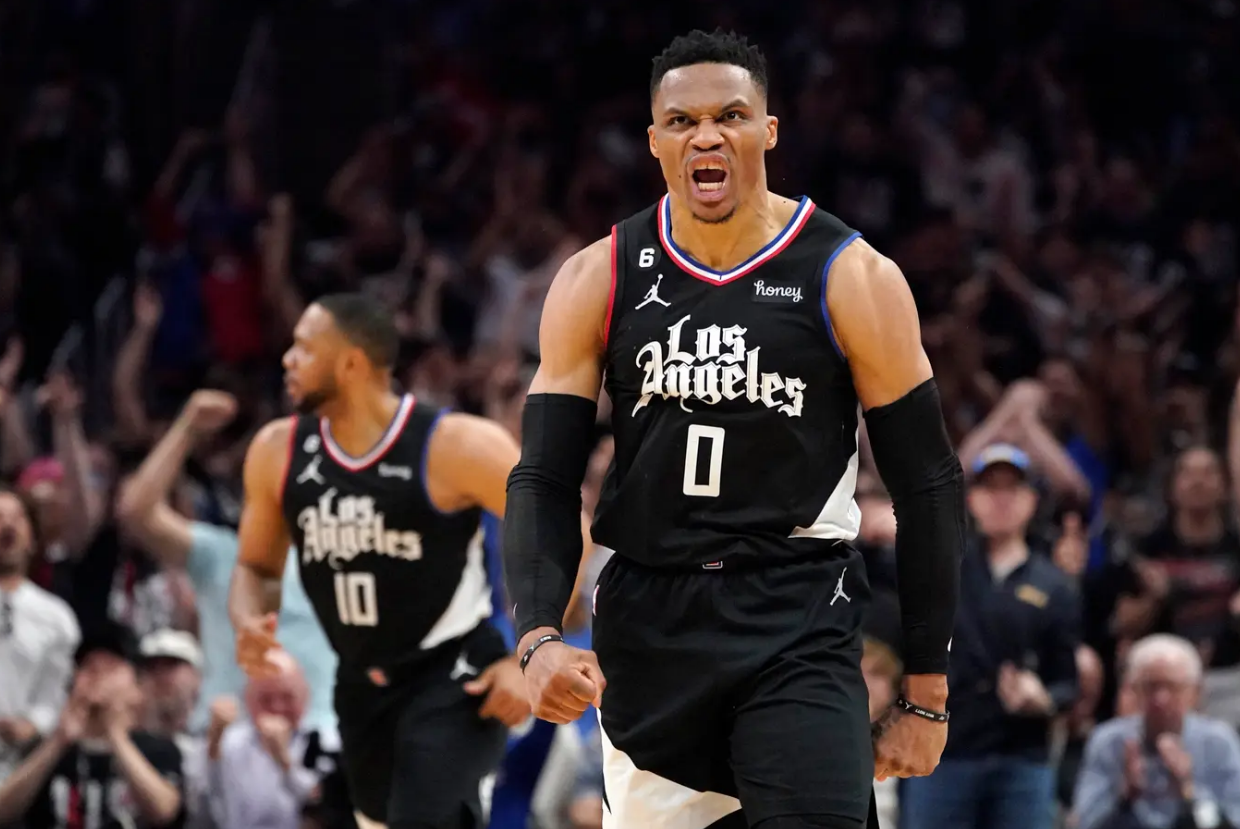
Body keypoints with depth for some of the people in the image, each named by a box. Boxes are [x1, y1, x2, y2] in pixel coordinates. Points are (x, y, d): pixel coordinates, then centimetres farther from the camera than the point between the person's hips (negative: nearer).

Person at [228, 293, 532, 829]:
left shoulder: (457, 446, -18)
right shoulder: (278, 451, -2)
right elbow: (257, 566, 12)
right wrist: (249, 625, -11)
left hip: (455, 679, -7)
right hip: (364, 684, 7)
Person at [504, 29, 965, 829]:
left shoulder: (851, 278, -5)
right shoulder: (597, 281, 2)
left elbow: (928, 486, -1)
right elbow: (545, 480, 2)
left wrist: (926, 694, -3)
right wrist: (539, 638, -16)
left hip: (799, 624, -3)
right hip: (646, 623, 3)